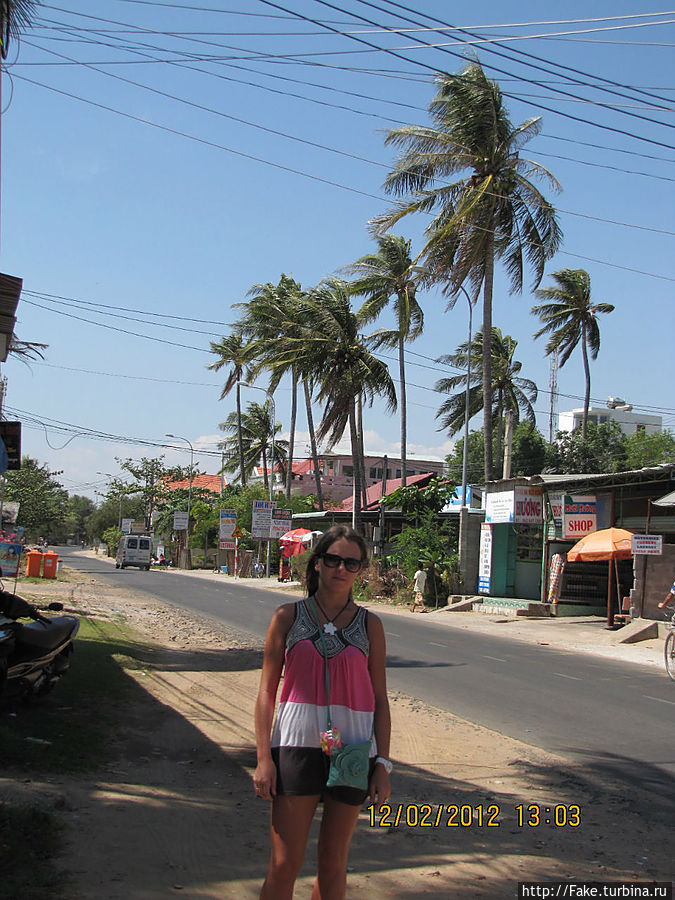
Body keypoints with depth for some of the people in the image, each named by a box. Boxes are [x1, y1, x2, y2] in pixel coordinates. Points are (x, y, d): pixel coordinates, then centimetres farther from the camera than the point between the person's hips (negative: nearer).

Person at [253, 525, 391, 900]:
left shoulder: (369, 625, 5)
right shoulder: (288, 617, 2)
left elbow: (380, 700, 6)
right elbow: (267, 691, 1)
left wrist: (383, 764, 0)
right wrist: (264, 758, -6)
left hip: (352, 749, 1)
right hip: (298, 742, -1)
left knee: (333, 865, 10)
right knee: (284, 865, -2)